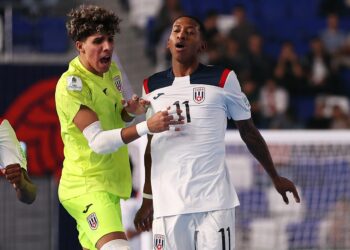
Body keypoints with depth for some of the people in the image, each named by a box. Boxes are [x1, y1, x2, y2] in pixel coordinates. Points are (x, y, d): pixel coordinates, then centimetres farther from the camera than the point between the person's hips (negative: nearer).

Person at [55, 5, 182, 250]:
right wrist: (146, 126, -38)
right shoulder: (71, 85, -18)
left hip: (110, 183, 9)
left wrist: (131, 110, 0)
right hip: (86, 186, -9)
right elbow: (98, 142, -27)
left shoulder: (111, 70, 7)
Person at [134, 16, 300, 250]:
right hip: (168, 204, 3)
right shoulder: (151, 87, 13)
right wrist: (148, 199, 20)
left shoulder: (222, 80, 3)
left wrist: (275, 177, 15)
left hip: (214, 201, -3)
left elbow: (249, 133, 12)